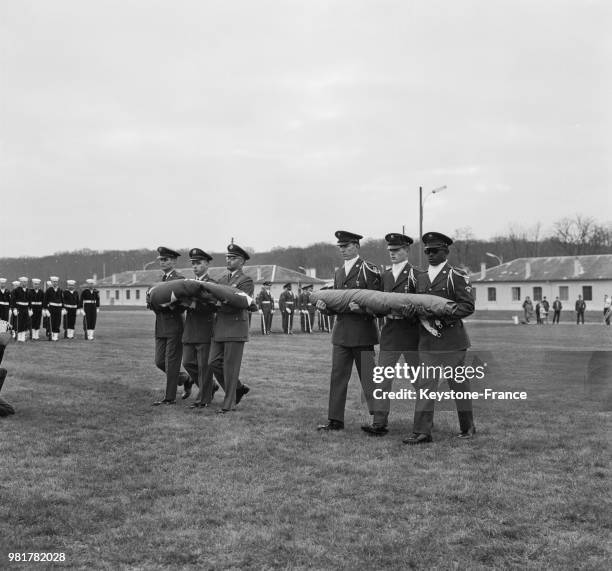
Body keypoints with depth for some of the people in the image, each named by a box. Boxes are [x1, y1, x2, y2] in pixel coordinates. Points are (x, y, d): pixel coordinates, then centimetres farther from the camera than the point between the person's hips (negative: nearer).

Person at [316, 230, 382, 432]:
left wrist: (361, 307, -25)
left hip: (363, 333, -7)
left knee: (369, 378, -2)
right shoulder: (338, 272, 17)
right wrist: (325, 305, -1)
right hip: (341, 332, 7)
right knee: (337, 377, 8)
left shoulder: (369, 270, -6)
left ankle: (380, 420, 7)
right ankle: (335, 420, 14)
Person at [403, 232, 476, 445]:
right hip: (427, 340, 5)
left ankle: (467, 427, 23)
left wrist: (443, 317, -20)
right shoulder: (420, 278, 15)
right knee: (424, 384, -2)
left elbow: (468, 306, -10)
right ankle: (422, 432, 0)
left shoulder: (457, 276, -3)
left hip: (451, 340, -5)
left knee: (458, 383, 6)